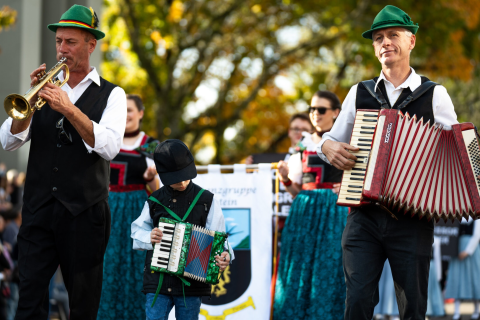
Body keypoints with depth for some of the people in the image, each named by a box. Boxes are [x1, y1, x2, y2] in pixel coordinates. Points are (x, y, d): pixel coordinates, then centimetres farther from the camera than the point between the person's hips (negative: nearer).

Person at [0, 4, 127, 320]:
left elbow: (109, 147, -12)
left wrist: (69, 109, -19)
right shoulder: (45, 88, 14)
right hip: (39, 208, 2)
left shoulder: (111, 95, 5)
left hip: (84, 210, -2)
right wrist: (29, 104, -9)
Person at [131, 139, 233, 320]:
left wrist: (224, 256, -19)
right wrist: (148, 237, -6)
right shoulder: (154, 201, 7)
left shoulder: (207, 200, 4)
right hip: (158, 281, 1)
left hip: (191, 283, -1)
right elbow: (137, 232, 16)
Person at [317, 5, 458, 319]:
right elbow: (332, 139, 23)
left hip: (413, 219, -1)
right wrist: (328, 146, -1)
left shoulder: (434, 96, 7)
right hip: (365, 216, 2)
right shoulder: (360, 94, 13)